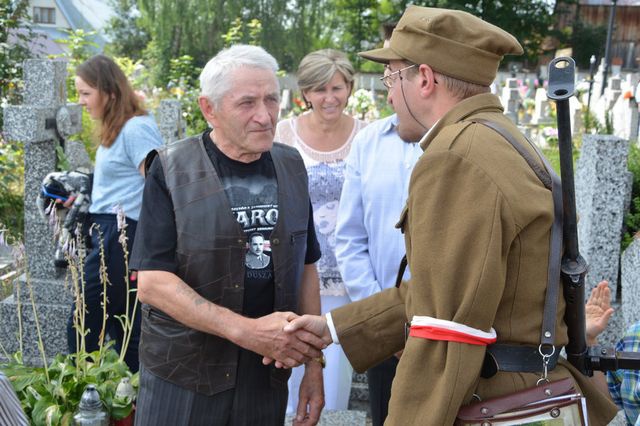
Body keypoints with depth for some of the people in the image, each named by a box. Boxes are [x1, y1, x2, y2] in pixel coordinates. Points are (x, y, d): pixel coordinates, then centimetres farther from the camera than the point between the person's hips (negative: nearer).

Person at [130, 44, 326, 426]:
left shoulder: (291, 166, 5)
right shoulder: (171, 170, -9)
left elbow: (306, 267, 10)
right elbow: (152, 282, -15)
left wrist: (313, 363, 6)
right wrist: (246, 330, -23)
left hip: (266, 379, 4)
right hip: (183, 379, -3)